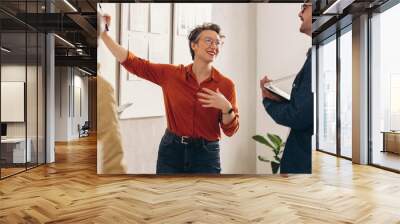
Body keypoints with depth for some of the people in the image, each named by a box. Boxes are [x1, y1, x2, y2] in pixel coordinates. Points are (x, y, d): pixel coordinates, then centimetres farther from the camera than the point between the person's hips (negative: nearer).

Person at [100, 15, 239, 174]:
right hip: (171, 150, 1)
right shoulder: (171, 74, -3)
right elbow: (132, 62, 1)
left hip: (206, 154, -1)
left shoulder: (226, 85, -6)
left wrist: (226, 107, -21)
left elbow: (230, 130, -3)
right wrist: (103, 33, -4)